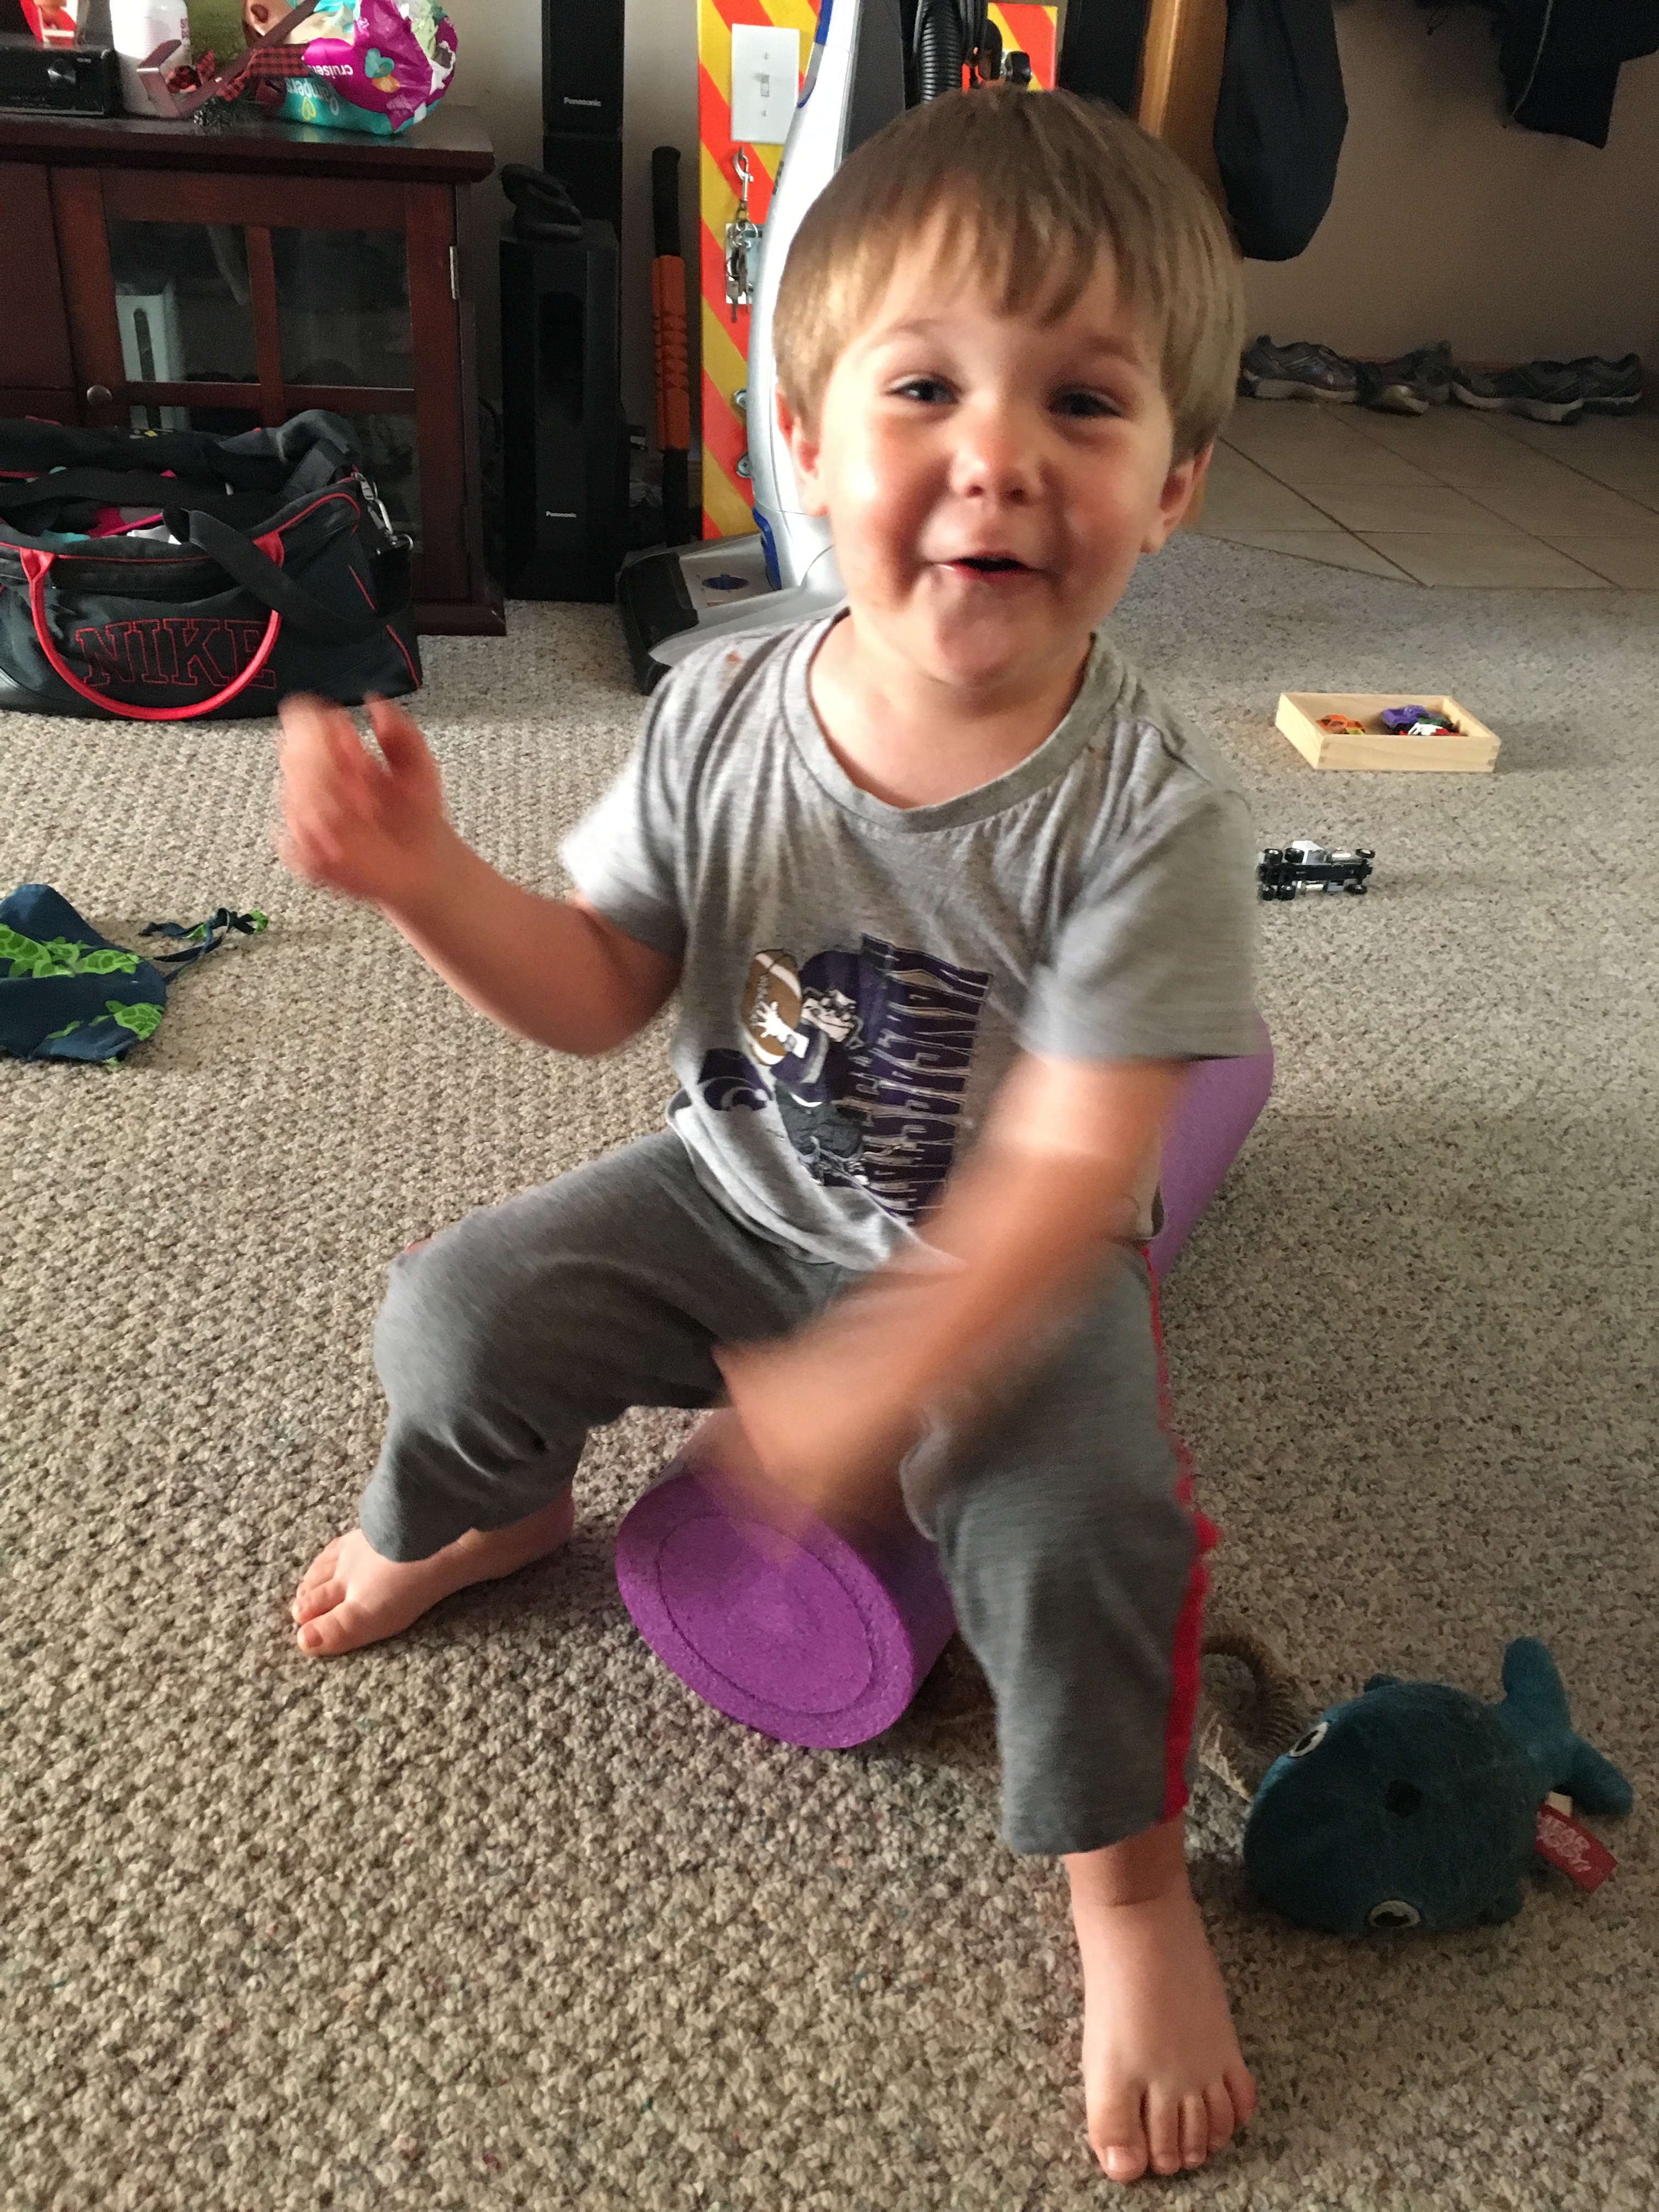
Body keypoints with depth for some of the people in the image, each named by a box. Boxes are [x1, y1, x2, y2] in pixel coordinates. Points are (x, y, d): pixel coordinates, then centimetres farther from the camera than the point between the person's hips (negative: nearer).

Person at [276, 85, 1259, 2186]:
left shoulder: (1149, 814, -26)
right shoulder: (722, 715, -14)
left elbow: (1065, 1176, -27)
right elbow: (600, 992, -4)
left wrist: (875, 1389, -35)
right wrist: (430, 882, -22)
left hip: (999, 1277, -3)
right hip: (738, 1202, 4)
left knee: (1073, 1525, -26)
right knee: (456, 1315, -9)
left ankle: (1127, 1882, 5)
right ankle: (476, 1509, 30)